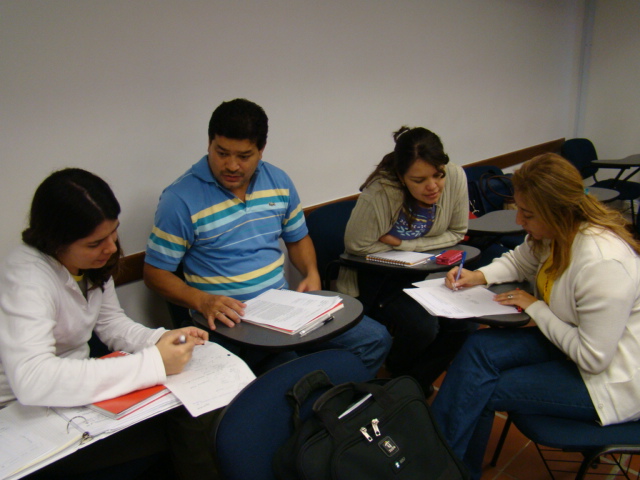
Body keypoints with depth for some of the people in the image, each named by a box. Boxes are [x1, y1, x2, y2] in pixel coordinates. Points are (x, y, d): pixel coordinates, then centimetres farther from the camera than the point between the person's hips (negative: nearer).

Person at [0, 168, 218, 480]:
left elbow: (111, 323, 7)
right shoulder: (25, 277, -27)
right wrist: (152, 363, -39)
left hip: (78, 387, 7)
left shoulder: (94, 260, -4)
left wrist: (161, 339, -14)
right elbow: (31, 381, -41)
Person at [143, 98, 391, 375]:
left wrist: (311, 273, 0)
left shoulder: (278, 181, 7)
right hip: (228, 320, -5)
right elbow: (155, 272, -5)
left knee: (375, 339, -4)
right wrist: (202, 301, -22)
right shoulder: (180, 199, -9)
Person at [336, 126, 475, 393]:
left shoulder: (455, 177, -17)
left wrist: (404, 244, -17)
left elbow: (456, 233, -5)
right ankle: (394, 378, 10)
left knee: (464, 324, -14)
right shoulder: (379, 193, -30)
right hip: (373, 277, -4)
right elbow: (356, 245, -17)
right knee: (421, 327, -25)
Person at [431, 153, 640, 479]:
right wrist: (480, 276, -4)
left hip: (609, 378, -8)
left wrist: (534, 307, -19)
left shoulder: (603, 264, -32)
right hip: (574, 342, 8)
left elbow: (593, 358, -27)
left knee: (484, 390, -13)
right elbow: (519, 261, 15)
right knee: (478, 348, -12)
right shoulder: (555, 232, -6)